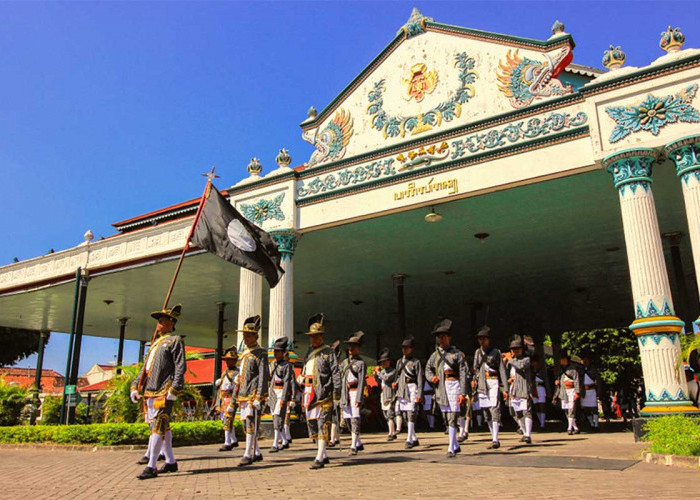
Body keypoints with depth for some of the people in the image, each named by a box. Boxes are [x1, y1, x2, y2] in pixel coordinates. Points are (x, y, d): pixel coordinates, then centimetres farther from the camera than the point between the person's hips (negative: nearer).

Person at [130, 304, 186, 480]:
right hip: (150, 392, 9)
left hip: (164, 392, -9)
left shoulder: (175, 341, -3)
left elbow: (180, 368, -11)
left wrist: (174, 391, -18)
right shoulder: (156, 343, 23)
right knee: (163, 427, 12)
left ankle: (151, 467, -10)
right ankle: (171, 462, 21)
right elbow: (145, 367, 24)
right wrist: (135, 386, 15)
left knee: (158, 427, -10)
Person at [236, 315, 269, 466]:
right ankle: (257, 453, 20)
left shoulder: (260, 354, -7)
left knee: (251, 424, -9)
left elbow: (263, 377, -13)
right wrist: (239, 396, 20)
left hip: (254, 394, -9)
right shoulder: (245, 354, 18)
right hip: (244, 395, 9)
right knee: (246, 425, 11)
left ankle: (248, 454, -5)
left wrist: (259, 397, -19)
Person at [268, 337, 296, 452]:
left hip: (282, 394, -8)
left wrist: (283, 398, -19)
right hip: (273, 393, 8)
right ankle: (285, 441, 24)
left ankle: (275, 445, -10)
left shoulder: (287, 365, -8)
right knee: (276, 418, 12)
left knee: (278, 418, -11)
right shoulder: (273, 364, 13)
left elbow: (287, 383, -13)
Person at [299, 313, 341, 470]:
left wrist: (336, 395, -13)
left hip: (323, 395, -7)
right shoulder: (309, 352, 16)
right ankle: (324, 455, 23)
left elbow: (336, 374, -8)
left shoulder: (328, 352, -4)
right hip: (309, 394, 7)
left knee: (323, 424, -7)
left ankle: (319, 458, -4)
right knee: (312, 424, 11)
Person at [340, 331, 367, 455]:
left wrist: (359, 399, -17)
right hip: (345, 394, 7)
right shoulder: (344, 362, 16)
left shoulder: (361, 363, -3)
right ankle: (359, 443, 23)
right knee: (348, 419, 9)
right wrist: (339, 395, 9)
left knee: (355, 419, -10)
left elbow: (361, 382, -10)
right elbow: (340, 379, 15)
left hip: (355, 393, -7)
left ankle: (353, 446, -7)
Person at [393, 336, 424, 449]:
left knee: (411, 414, -9)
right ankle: (414, 439, 19)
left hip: (412, 389, -6)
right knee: (404, 415, 8)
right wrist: (395, 383, 3)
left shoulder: (416, 362, -1)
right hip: (401, 390, 6)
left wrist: (419, 395, -13)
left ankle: (409, 440, -6)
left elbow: (420, 379, -6)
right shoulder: (399, 361, 17)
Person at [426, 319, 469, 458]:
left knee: (452, 418, -9)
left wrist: (462, 393, -13)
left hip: (453, 386, -5)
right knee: (446, 419, 12)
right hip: (440, 388, 5)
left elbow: (463, 374, -5)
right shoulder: (435, 354, 11)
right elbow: (428, 369, 24)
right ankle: (456, 446, 26)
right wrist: (431, 377, 1)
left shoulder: (457, 353, -2)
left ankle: (451, 449, -4)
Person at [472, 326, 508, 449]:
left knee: (494, 409, -14)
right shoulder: (477, 352, 14)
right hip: (481, 384, 5)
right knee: (486, 412, 7)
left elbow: (502, 370, -2)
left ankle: (495, 440, -17)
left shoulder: (495, 352, 1)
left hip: (492, 382, -5)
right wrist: (474, 380, 4)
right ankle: (494, 439, 16)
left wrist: (505, 388, -6)